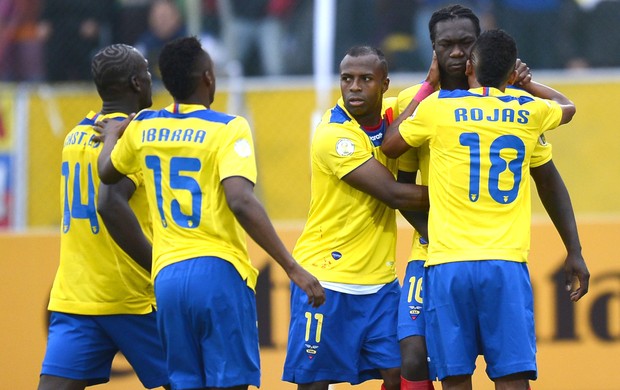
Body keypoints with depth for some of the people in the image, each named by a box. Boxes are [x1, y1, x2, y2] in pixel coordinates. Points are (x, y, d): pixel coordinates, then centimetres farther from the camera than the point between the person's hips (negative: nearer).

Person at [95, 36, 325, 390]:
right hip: (218, 270, -5)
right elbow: (241, 202, -19)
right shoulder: (228, 128, -7)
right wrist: (293, 268, -19)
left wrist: (112, 134, 50)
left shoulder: (143, 128, 10)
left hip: (168, 276, 5)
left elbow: (107, 172, 29)